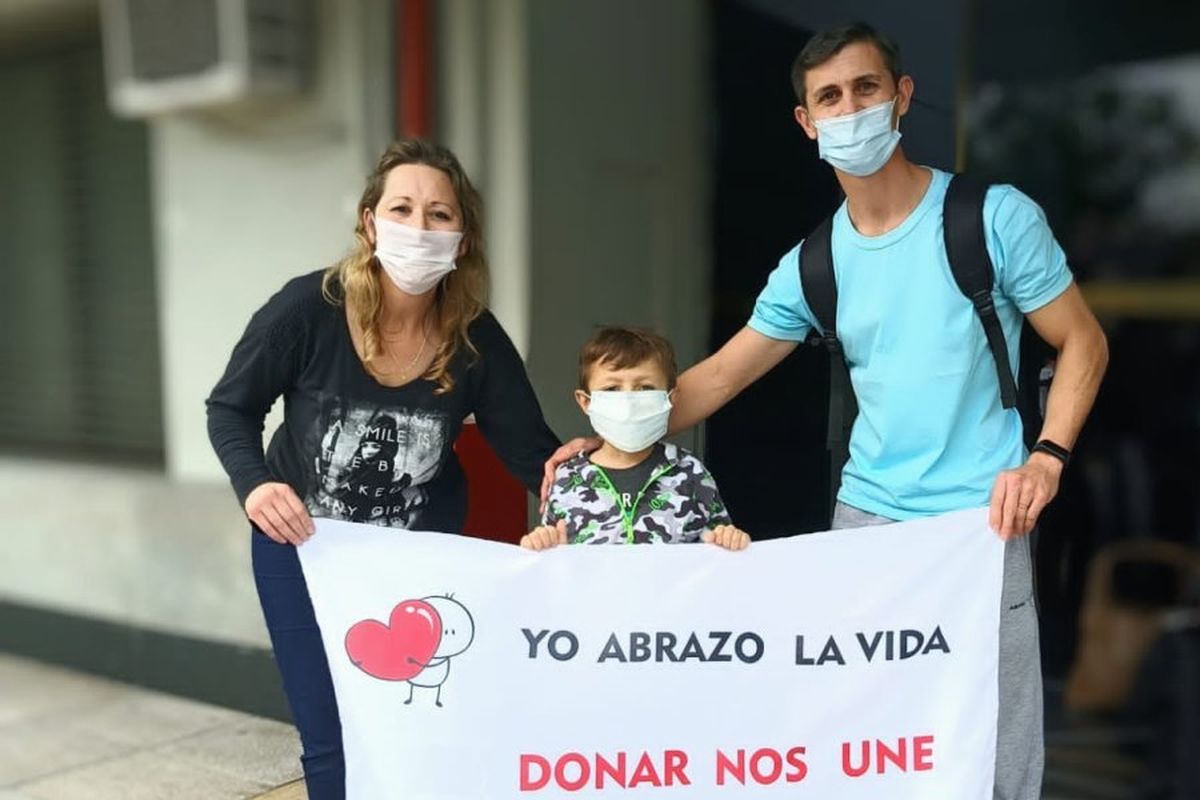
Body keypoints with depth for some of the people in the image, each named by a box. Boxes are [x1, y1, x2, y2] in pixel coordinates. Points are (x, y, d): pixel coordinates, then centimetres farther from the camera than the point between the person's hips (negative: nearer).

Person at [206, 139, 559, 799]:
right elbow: (231, 409, -10)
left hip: (422, 551, 1)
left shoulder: (477, 341, -20)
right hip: (300, 542, -1)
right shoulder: (306, 308, -24)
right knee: (331, 738, 7)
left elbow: (531, 453, -13)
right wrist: (254, 485, -28)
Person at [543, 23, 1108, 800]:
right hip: (864, 517, 4)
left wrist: (1048, 455, -14)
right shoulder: (810, 265, 4)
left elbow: (1083, 342, 1)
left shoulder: (995, 216, -6)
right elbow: (719, 376, 8)